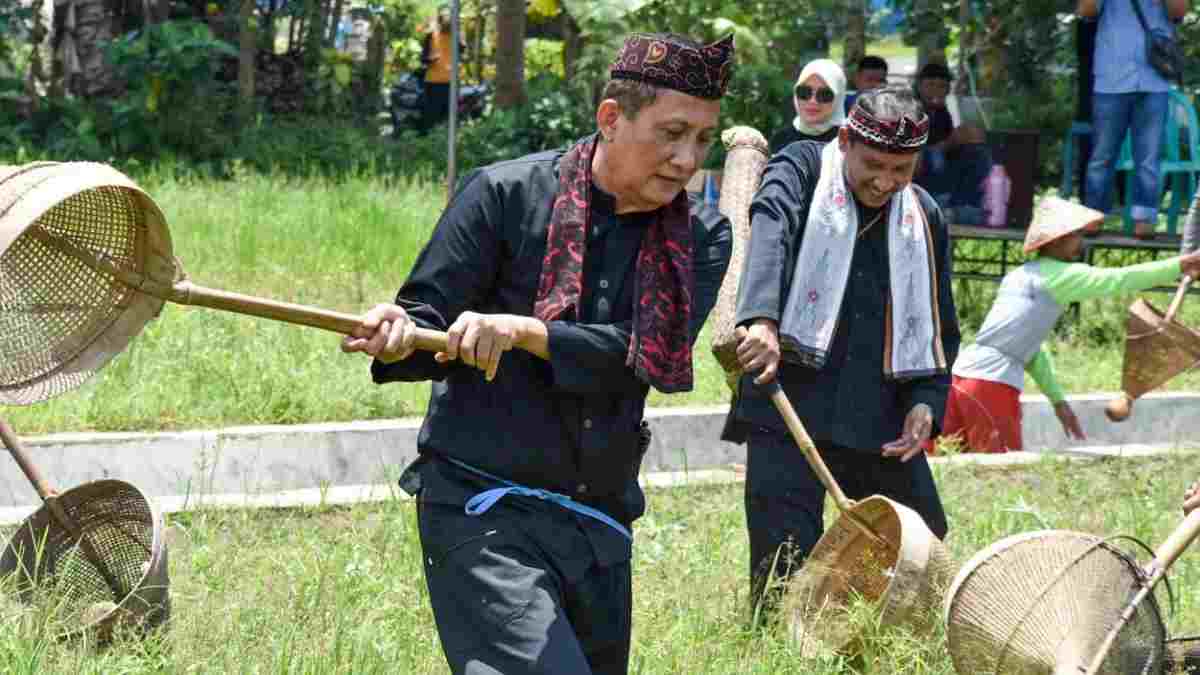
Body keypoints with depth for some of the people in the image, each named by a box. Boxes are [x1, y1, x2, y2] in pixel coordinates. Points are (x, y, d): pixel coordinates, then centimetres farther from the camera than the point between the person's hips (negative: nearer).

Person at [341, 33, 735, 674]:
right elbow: (431, 316, -1)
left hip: (601, 526, 5)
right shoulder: (505, 195, -4)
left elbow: (653, 356, -11)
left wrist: (520, 331, -23)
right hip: (482, 510, -5)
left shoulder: (702, 238, 5)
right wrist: (401, 336, -26)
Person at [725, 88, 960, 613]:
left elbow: (939, 327, 20)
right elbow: (770, 229, -21)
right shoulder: (803, 168, 1)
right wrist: (761, 319, -40)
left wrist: (927, 401, 1)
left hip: (880, 421, 5)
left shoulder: (924, 217, 14)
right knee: (784, 568, -10)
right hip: (788, 407, -5)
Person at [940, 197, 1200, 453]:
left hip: (960, 375, 8)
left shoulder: (1018, 277, 22)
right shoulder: (1058, 276, -4)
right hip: (993, 385, -8)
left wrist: (1058, 399, 29)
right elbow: (1118, 280, -12)